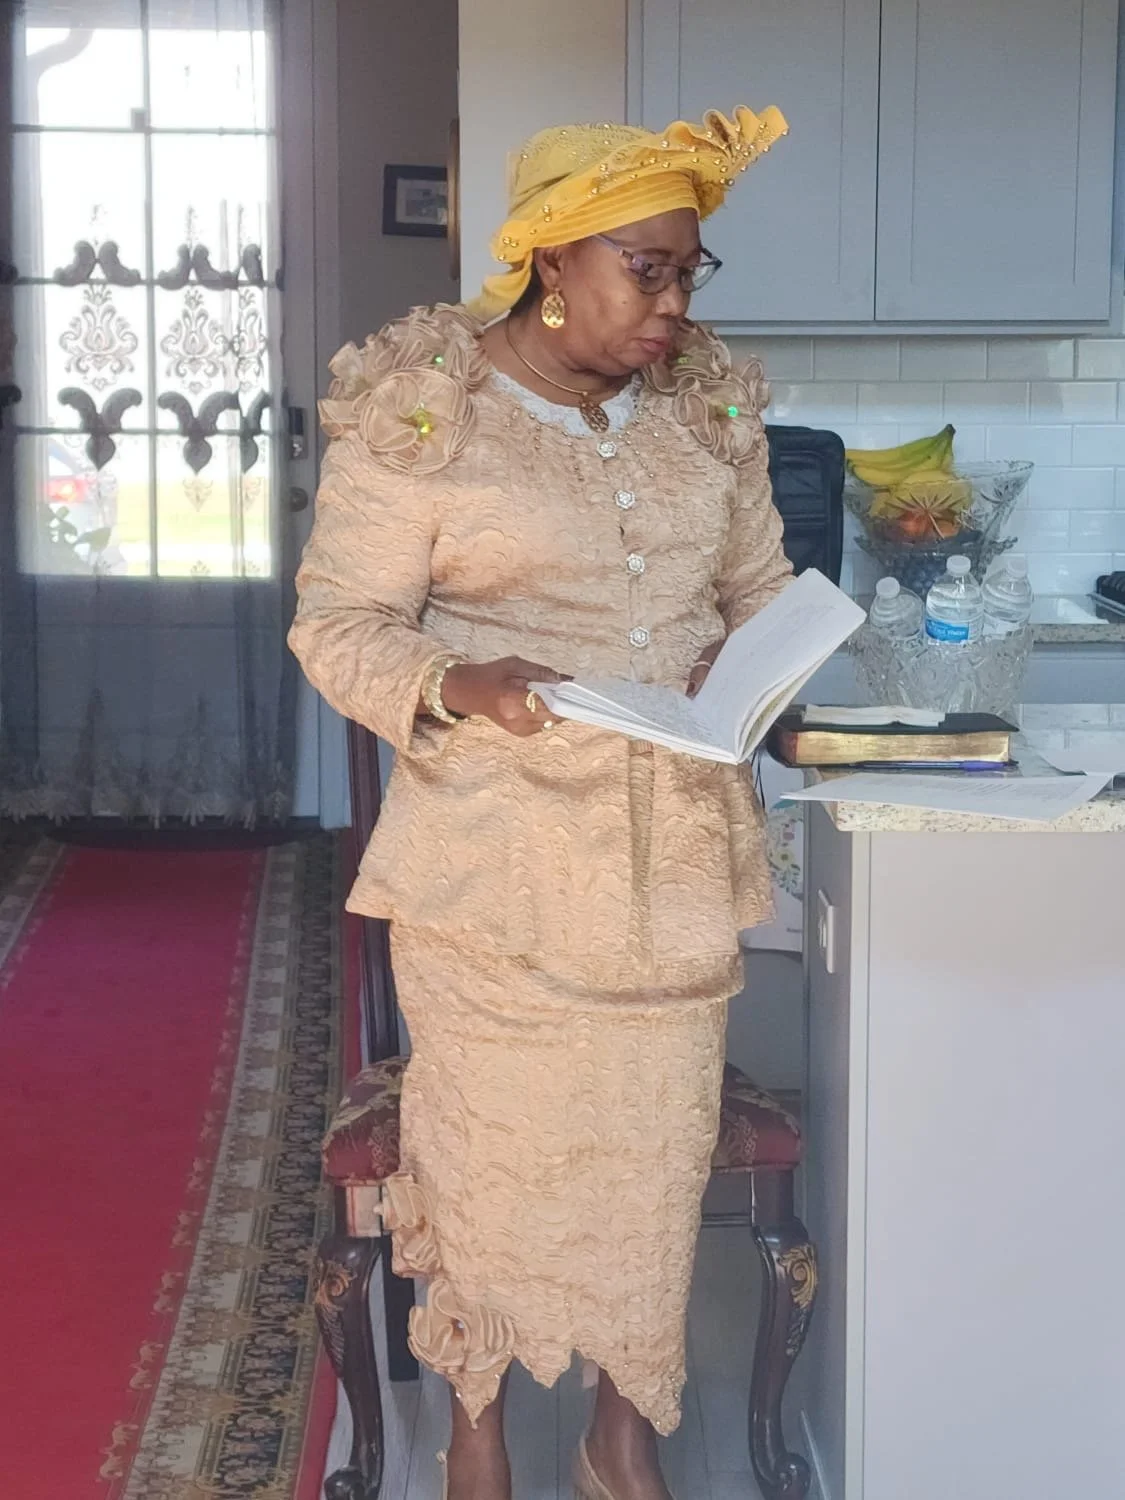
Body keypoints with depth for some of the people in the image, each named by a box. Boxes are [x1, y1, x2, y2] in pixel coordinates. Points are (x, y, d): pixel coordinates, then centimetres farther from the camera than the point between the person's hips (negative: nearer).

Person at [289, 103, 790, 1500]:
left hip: (676, 848, 4)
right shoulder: (417, 410, -9)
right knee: (490, 1136, 8)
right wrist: (460, 686, -26)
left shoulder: (709, 403, 6)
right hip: (495, 855, -4)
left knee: (657, 1141, 11)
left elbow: (759, 585, 16)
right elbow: (339, 623, -7)